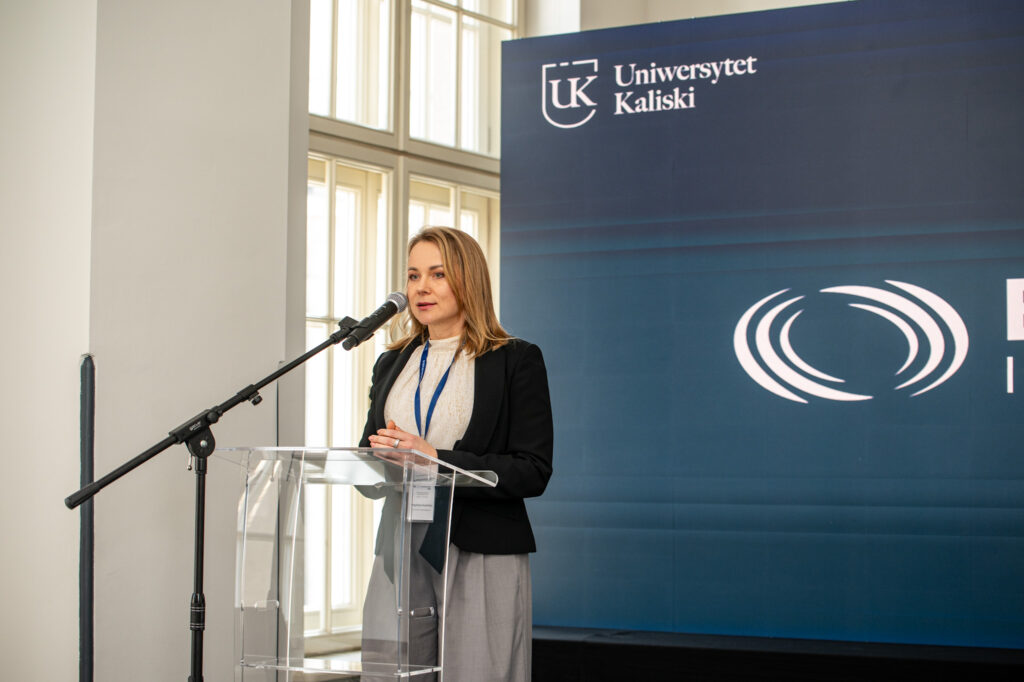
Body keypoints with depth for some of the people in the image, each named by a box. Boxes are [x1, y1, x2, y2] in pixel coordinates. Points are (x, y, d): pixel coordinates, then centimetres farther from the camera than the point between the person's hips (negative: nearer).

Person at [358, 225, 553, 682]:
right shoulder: (392, 364, 16)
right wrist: (379, 457, -6)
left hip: (483, 559, -4)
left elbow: (533, 472, -8)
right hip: (401, 554, 4)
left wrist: (435, 460, -17)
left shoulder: (516, 360, 0)